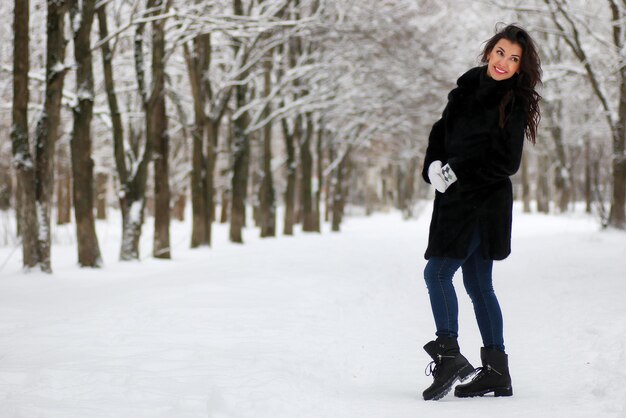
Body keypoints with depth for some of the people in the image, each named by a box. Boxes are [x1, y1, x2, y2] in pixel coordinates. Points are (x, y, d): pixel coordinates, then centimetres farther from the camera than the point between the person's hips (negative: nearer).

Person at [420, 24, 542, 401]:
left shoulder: (514, 104, -10)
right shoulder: (468, 88, 9)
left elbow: (507, 163, -14)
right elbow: (441, 132, 14)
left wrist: (457, 173, -15)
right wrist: (434, 166, -3)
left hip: (483, 203, -7)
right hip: (457, 200, 7)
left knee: (437, 272, -13)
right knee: (478, 283, 9)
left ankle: (448, 355, -9)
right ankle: (497, 372, 15)